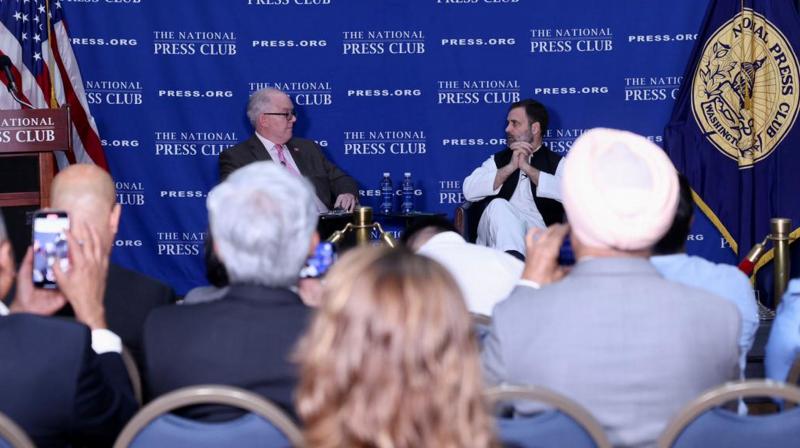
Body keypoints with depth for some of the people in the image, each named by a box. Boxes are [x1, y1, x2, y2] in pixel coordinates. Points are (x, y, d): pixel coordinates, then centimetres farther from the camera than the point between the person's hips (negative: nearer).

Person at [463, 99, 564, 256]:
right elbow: (469, 191, 5)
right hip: (496, 230, 3)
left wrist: (527, 168, -4)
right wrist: (510, 167, -2)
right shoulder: (497, 160, 24)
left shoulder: (557, 163, 16)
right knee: (499, 205, -35)